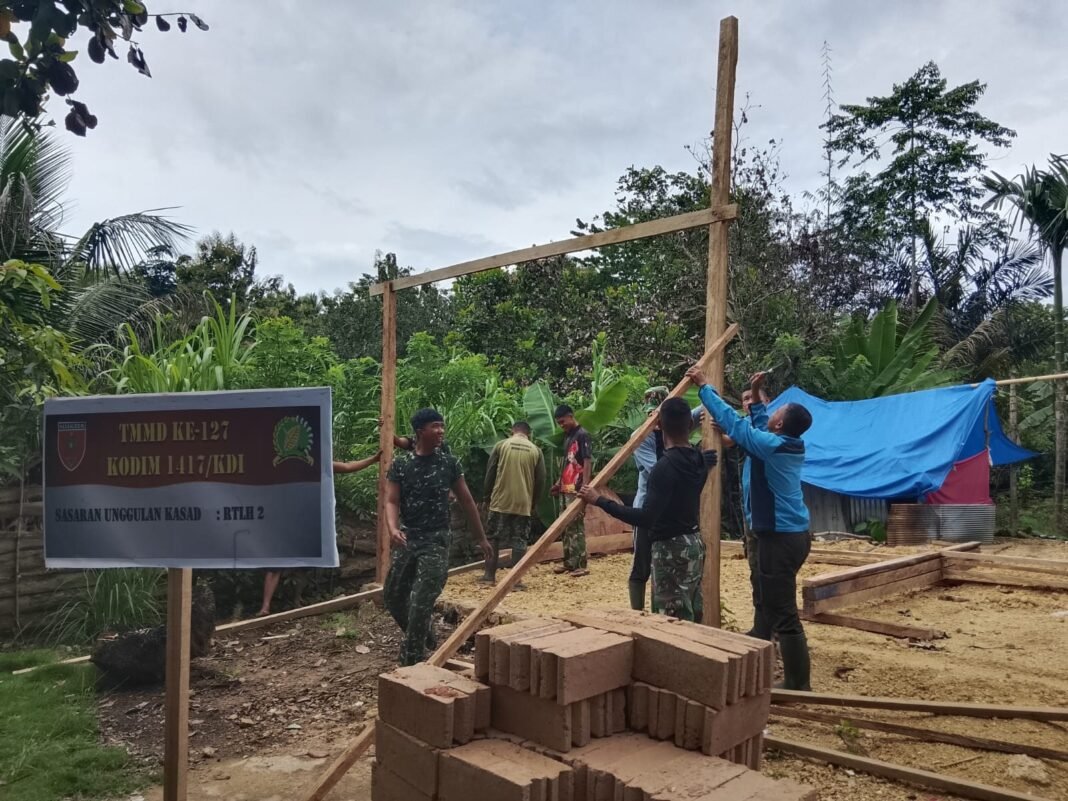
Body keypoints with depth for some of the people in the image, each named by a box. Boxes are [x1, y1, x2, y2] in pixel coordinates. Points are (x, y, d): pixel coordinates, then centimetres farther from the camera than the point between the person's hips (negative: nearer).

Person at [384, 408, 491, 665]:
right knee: (392, 596, 12)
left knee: (420, 602, -8)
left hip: (436, 541, -2)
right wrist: (393, 529, -27)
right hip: (408, 540, 3)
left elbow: (467, 501, 7)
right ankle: (422, 637, 37)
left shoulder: (450, 463, -1)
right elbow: (391, 501, -6)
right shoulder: (400, 466, -1)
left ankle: (413, 658, 10)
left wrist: (481, 538, 10)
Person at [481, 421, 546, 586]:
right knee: (519, 541, 5)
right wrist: (534, 503, 15)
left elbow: (490, 473, 2)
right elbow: (541, 480, 5)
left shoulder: (501, 445, 1)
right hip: (523, 504, 1)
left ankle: (489, 575, 15)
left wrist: (487, 497, 12)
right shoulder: (536, 450, 4)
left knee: (492, 537, 12)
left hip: (500, 501, 0)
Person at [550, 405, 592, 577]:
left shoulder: (582, 435, -11)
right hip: (566, 489, 9)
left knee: (576, 527, -7)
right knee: (566, 527, 12)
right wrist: (559, 483, 21)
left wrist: (585, 485, -25)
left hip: (577, 489, -9)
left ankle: (580, 565, -2)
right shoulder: (567, 436, 16)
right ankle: (569, 562, 19)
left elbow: (588, 461, -18)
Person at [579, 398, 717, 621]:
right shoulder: (699, 459, 1)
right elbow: (713, 455, 28)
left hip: (671, 547, -9)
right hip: (694, 542, 9)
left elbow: (645, 518, -29)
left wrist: (600, 500, -27)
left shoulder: (665, 467, -24)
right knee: (693, 615, 18)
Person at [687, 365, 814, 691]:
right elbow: (758, 428, 25)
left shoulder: (771, 445, -18)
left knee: (785, 614, -5)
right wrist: (756, 396, 22)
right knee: (768, 600, 24)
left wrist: (703, 385, -5)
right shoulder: (791, 445, 6)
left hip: (780, 538, -10)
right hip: (791, 534, 10)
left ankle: (798, 685, 0)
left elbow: (732, 420, -13)